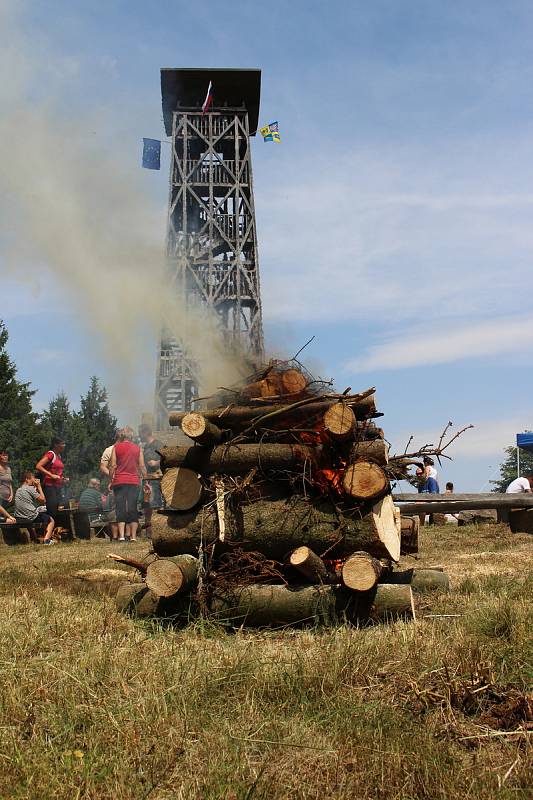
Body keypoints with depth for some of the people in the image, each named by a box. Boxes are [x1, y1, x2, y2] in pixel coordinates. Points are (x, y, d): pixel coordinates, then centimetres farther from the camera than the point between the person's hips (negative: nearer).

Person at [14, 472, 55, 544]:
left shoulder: (18, 490, 12)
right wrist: (39, 486, -1)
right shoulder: (30, 488, -12)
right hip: (31, 516, -8)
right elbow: (42, 499, -8)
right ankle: (46, 539, -6)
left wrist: (36, 487, 14)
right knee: (51, 520, 13)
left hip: (19, 517, 8)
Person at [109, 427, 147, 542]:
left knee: (120, 508, 2)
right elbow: (142, 466, 6)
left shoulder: (116, 447, 2)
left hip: (119, 481, -1)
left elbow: (112, 466, -1)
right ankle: (133, 536, 3)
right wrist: (145, 478, 15)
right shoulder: (137, 448, 6)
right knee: (133, 508, 5)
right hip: (134, 481, 1)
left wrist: (111, 479, 8)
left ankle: (121, 535, -6)